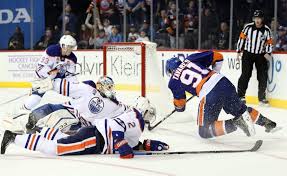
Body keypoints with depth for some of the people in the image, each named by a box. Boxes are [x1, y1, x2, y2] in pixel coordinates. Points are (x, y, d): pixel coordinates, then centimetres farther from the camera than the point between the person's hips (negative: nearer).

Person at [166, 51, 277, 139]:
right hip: (224, 82, 6)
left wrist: (178, 107, 45)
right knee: (241, 109, 31)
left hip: (209, 95, -6)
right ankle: (266, 122, 19)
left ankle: (234, 123, -15)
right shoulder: (190, 59, 20)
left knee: (204, 131, 4)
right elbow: (217, 56, 21)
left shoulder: (174, 82, 13)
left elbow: (180, 105, 22)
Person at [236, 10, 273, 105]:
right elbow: (241, 38, 1)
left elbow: (269, 43, 4)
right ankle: (240, 95, -3)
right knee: (245, 75, -8)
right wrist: (239, 51, 1)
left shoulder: (266, 30, -2)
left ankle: (262, 98, 9)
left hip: (260, 55, 2)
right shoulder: (248, 27, -6)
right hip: (248, 54, -2)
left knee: (263, 76, -1)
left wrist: (268, 53, -9)